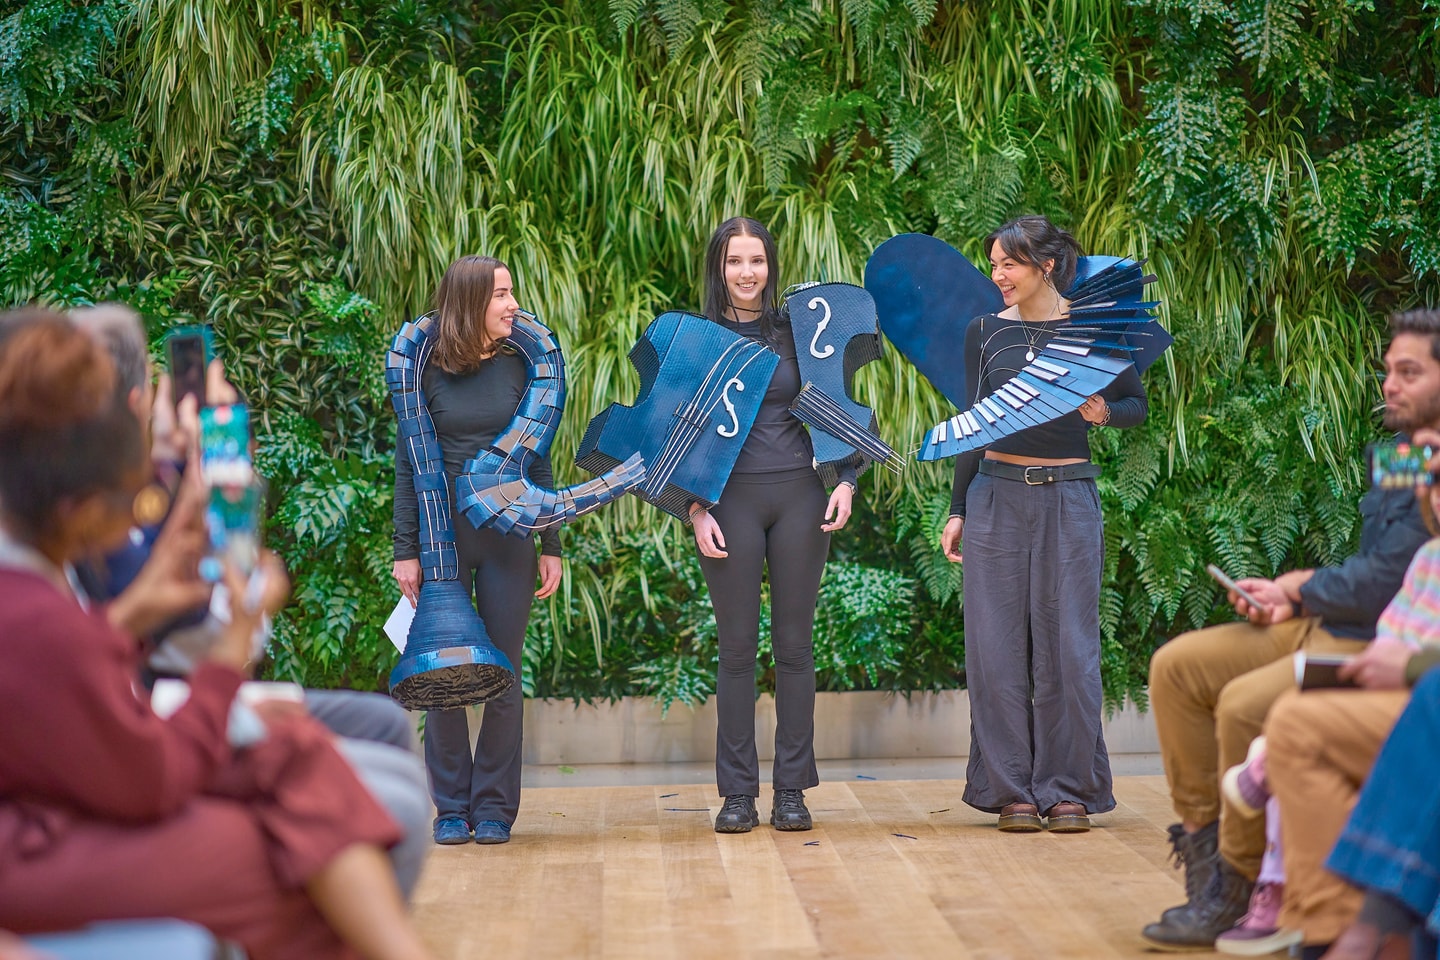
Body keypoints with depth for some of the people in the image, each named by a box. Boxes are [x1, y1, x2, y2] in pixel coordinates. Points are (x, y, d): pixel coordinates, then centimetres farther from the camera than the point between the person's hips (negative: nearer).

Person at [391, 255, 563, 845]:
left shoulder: (519, 366, 4)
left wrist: (551, 546, 5)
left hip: (507, 536, 1)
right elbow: (407, 465, 2)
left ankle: (494, 807, 12)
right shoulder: (427, 372, -1)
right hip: (443, 536, -1)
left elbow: (538, 460, 8)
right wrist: (406, 551, -3)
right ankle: (451, 808, 12)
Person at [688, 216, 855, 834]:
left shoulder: (796, 331, 7)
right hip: (731, 499, -1)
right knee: (737, 645, 1)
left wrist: (844, 483, -1)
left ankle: (791, 789, 10)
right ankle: (737, 794, 8)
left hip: (799, 496, 1)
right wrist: (697, 510, -6)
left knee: (795, 644, 3)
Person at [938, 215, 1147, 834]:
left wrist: (1104, 412, -15)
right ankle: (1011, 790, 11)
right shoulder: (984, 333, 6)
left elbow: (1138, 404, 8)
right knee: (999, 646, 2)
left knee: (1068, 645, 0)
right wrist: (956, 511, 9)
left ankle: (1069, 790, 10)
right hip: (997, 498, 2)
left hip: (1068, 499, -2)